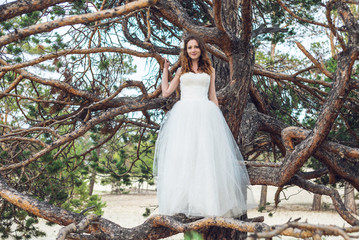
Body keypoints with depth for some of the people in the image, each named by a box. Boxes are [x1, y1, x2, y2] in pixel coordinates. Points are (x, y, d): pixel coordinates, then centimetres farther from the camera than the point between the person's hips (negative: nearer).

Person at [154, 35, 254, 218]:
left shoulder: (209, 70, 18)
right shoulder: (181, 71, 18)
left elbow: (213, 96, 18)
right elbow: (165, 92, 16)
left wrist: (217, 117, 10)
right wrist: (165, 69, 19)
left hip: (205, 114, 0)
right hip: (184, 114, 0)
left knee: (206, 155, -8)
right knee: (183, 155, -7)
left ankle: (208, 203, -7)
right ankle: (183, 202, -8)